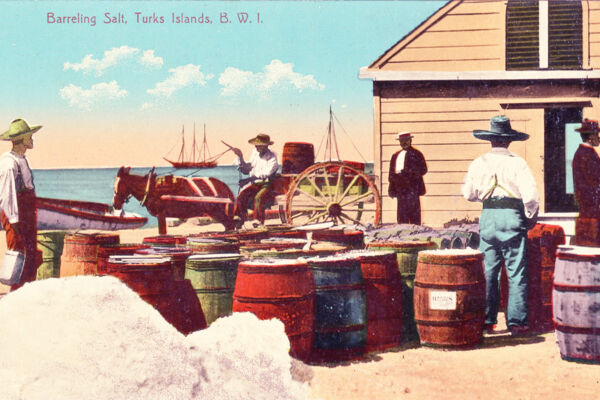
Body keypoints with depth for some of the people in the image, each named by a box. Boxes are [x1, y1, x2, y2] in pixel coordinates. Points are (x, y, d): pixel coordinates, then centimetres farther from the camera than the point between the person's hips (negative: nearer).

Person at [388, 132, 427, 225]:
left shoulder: (416, 154, 3)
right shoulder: (395, 156, 22)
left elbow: (423, 169, -4)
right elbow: (391, 172, 22)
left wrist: (409, 173, -16)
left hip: (412, 187, -6)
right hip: (400, 188, 6)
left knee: (413, 210, -10)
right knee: (402, 213, 6)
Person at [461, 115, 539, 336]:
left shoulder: (478, 163, 4)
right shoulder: (517, 163, -6)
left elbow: (469, 193, 11)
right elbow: (530, 196, -10)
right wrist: (531, 218, 5)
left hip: (487, 217, 3)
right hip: (512, 217, -3)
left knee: (487, 271, 10)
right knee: (516, 273, 1)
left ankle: (487, 320, 13)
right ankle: (516, 321, 0)